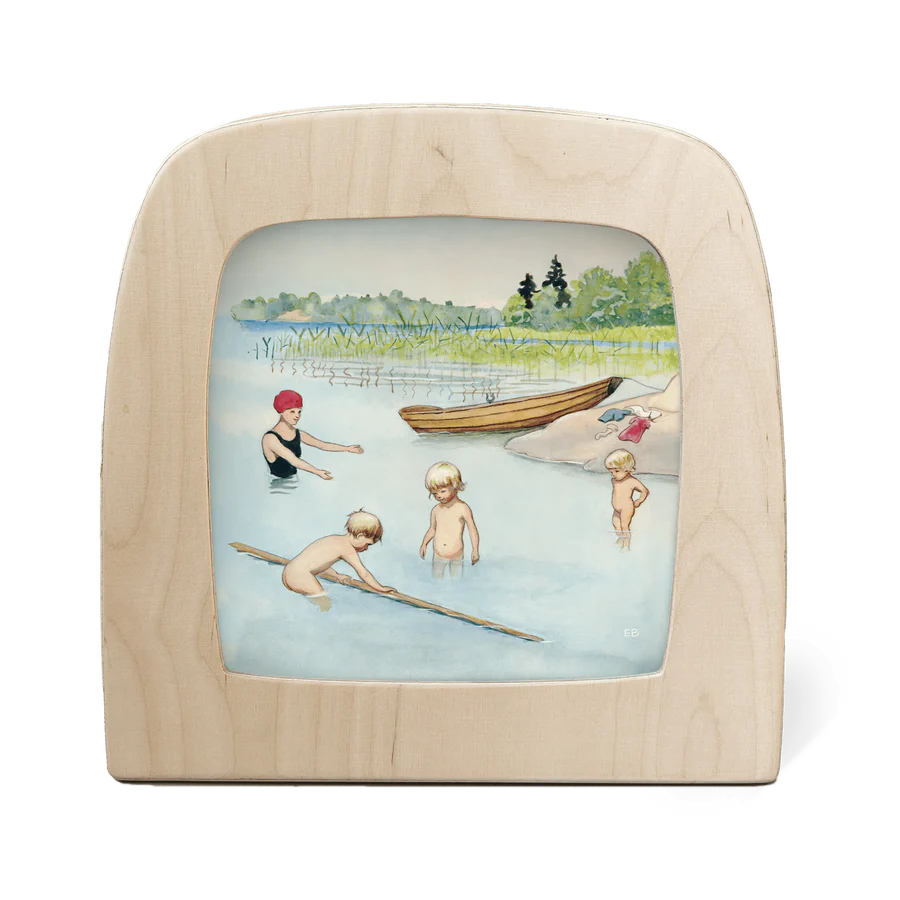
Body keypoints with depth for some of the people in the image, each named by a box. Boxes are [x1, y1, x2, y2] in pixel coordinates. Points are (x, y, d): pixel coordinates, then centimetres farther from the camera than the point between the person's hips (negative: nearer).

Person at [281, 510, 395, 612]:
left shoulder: (335, 540, 19)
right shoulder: (348, 549, -8)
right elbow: (363, 573, -5)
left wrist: (337, 575, 40)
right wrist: (381, 589, 4)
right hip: (299, 575, -10)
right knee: (325, 605, -11)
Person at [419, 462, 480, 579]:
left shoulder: (463, 508, -15)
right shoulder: (436, 510, -2)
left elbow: (472, 529, -11)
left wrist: (475, 550, -12)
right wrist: (424, 544, 4)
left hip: (457, 556, -3)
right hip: (438, 556, 4)